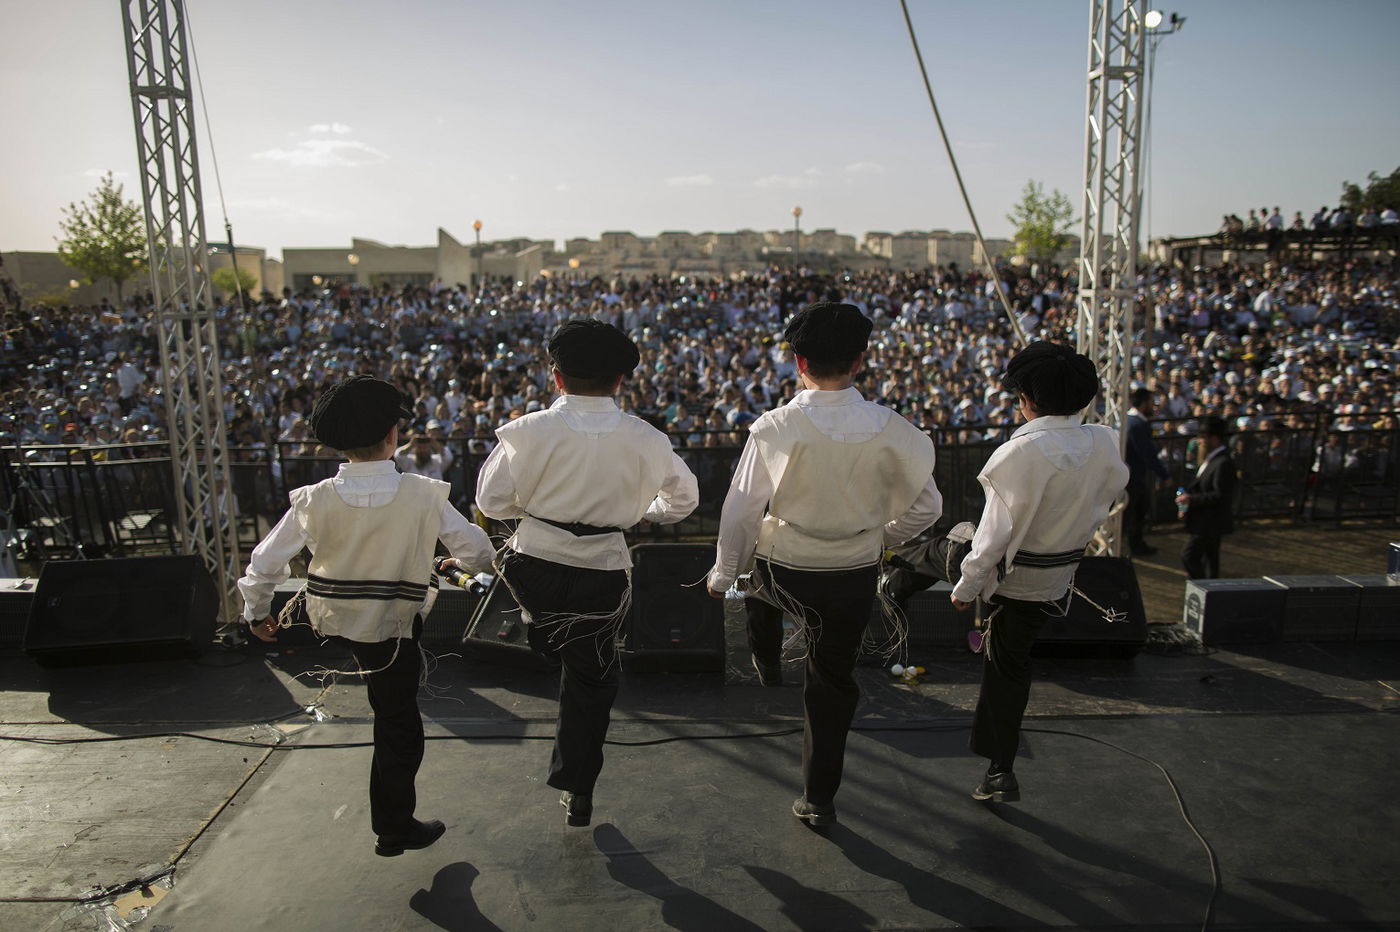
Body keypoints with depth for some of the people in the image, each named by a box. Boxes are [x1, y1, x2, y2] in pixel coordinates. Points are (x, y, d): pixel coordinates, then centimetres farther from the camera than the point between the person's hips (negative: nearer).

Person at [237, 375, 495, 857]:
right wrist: (464, 561, 12)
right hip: (393, 627, -3)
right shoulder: (425, 496, -22)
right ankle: (394, 829, 25)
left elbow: (264, 565, -7)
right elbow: (478, 552, -12)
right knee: (399, 724, 12)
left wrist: (257, 613, 12)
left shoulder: (314, 501, -17)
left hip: (332, 618, 4)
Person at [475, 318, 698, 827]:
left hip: (532, 567, -1)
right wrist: (648, 512, 28)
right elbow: (684, 498, 8)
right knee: (590, 678, 18)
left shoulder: (528, 430, -13)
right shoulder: (644, 440, -8)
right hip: (601, 576, 1)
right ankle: (577, 792, 29)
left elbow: (492, 501, -4)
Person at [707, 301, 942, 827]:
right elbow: (926, 506, -1)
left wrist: (724, 572, 4)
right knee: (833, 686, 19)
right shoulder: (891, 430, -13)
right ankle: (819, 800, 30)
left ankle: (767, 666, 54)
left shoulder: (774, 428, -19)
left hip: (781, 572, -1)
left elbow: (741, 508, -11)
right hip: (854, 579, 2)